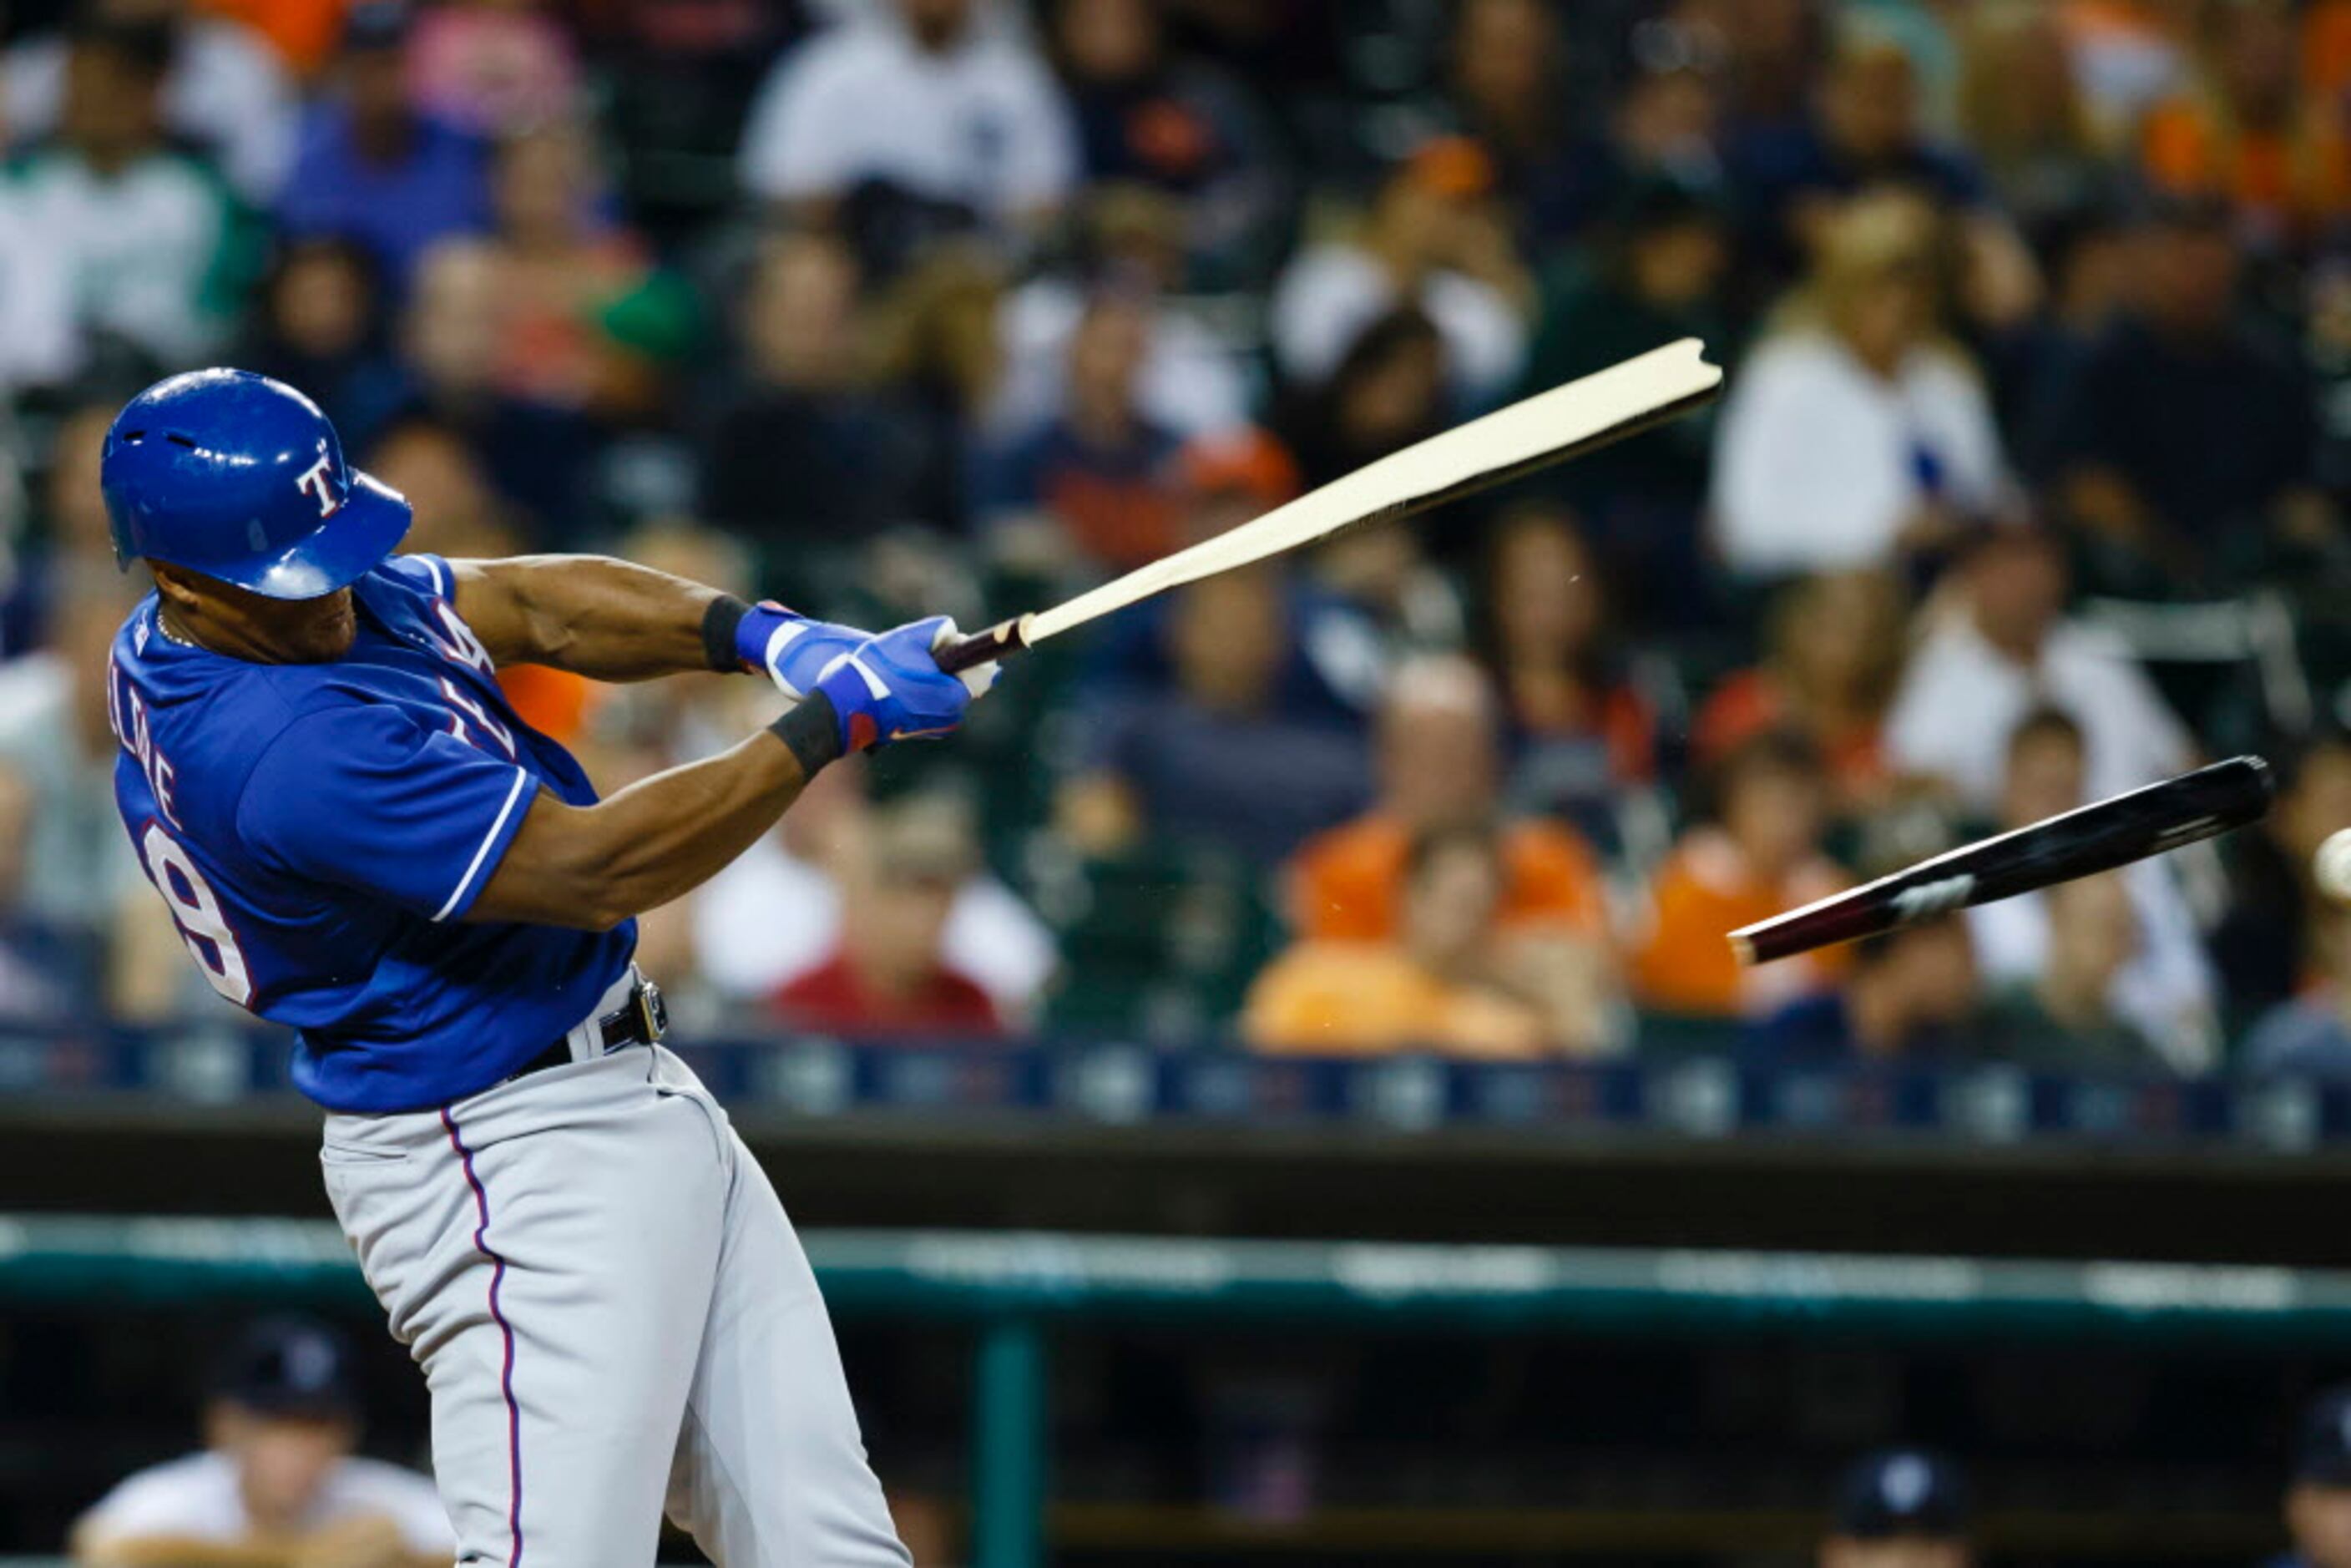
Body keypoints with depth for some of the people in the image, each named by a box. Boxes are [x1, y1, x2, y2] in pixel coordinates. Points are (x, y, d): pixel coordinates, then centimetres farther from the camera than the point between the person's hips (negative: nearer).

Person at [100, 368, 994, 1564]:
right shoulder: (290, 752, -28)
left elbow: (532, 606, 10)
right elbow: (596, 869, -26)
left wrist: (756, 634, -8)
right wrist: (830, 724, -20)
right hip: (510, 1172, -11)